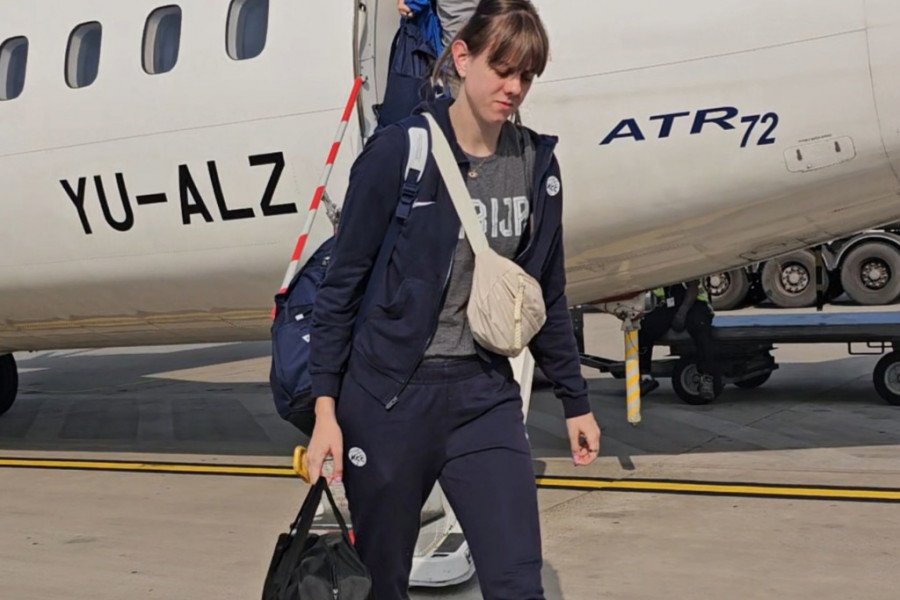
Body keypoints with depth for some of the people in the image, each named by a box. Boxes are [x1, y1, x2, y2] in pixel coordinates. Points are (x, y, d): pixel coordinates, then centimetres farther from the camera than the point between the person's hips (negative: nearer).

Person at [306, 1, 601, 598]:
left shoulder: (537, 165, 4)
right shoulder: (399, 151, -9)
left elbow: (546, 297, 13)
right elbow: (343, 283, -5)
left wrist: (576, 401, 16)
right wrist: (325, 408, -8)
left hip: (487, 397, 3)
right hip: (389, 397, -3)